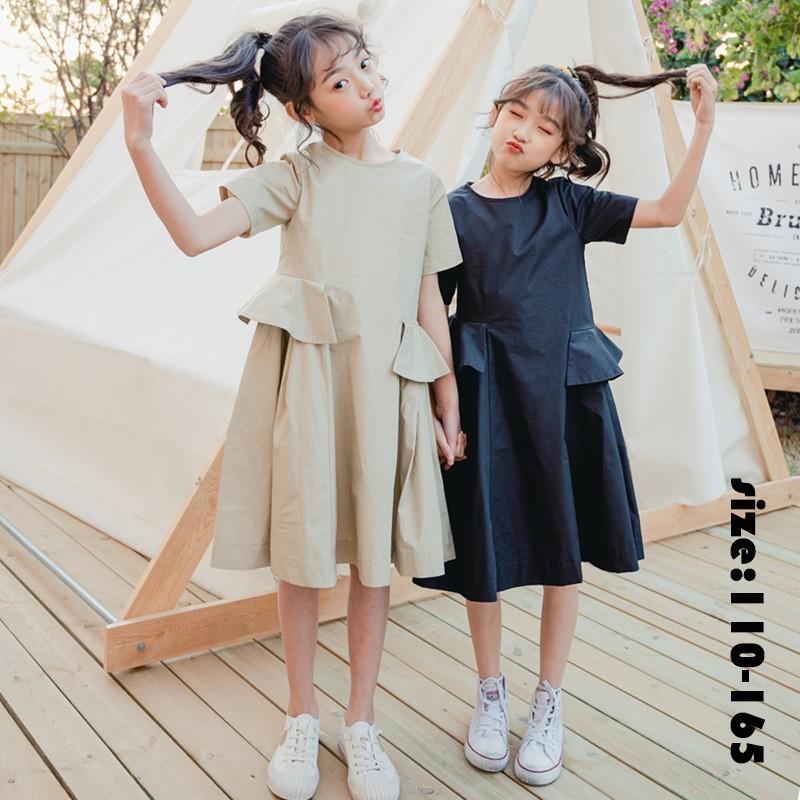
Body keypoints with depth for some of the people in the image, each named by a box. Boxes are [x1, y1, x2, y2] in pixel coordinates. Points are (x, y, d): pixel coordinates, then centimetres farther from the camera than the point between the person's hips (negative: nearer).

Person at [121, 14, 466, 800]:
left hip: (388, 382, 2)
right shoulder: (295, 174, 1)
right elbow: (195, 234, -12)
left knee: (373, 557, 8)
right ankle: (301, 719, 28)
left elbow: (430, 302, 9)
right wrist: (139, 145, -25)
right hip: (305, 377, -1)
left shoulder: (420, 182, 7)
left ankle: (360, 723, 26)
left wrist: (449, 407, 8)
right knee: (302, 554, 7)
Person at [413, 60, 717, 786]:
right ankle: (492, 693, 31)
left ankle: (549, 703, 29)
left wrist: (705, 125, -9)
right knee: (483, 554, 8)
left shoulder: (568, 204, 3)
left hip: (564, 395, 2)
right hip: (488, 398, -1)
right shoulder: (456, 212, -1)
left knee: (562, 555, 10)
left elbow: (668, 211, 0)